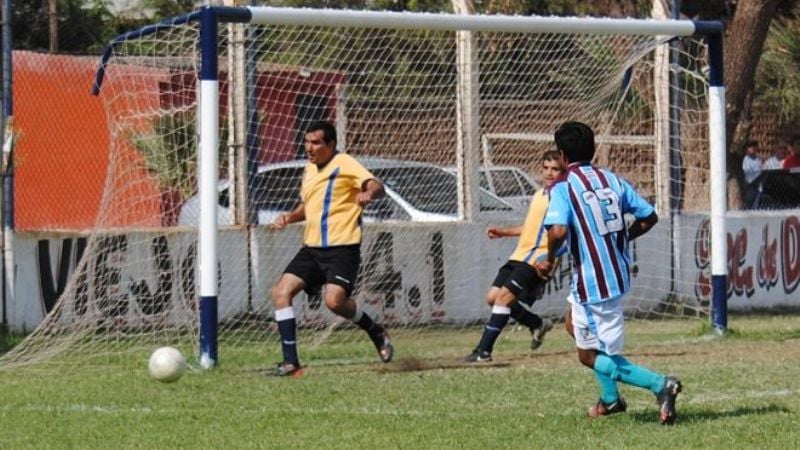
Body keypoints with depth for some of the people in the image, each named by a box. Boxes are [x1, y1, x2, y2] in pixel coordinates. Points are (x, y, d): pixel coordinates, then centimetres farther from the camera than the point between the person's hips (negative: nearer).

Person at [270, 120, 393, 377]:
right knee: (281, 291, -8)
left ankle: (376, 332, 5)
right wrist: (289, 217, 11)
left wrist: (369, 193, -44)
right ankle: (291, 362, -6)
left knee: (334, 300, -25)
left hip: (342, 247, -8)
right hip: (312, 248, 8)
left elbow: (376, 186, -20)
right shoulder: (310, 169, 17)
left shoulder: (345, 165, -6)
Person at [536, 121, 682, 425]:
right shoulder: (613, 180, 6)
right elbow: (649, 217, 7)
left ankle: (659, 385, -17)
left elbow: (558, 231, -29)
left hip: (592, 282, -8)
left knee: (591, 356, 1)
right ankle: (610, 399, 37)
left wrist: (550, 260, -9)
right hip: (618, 272, 8)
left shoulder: (562, 187, -13)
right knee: (576, 325, 31)